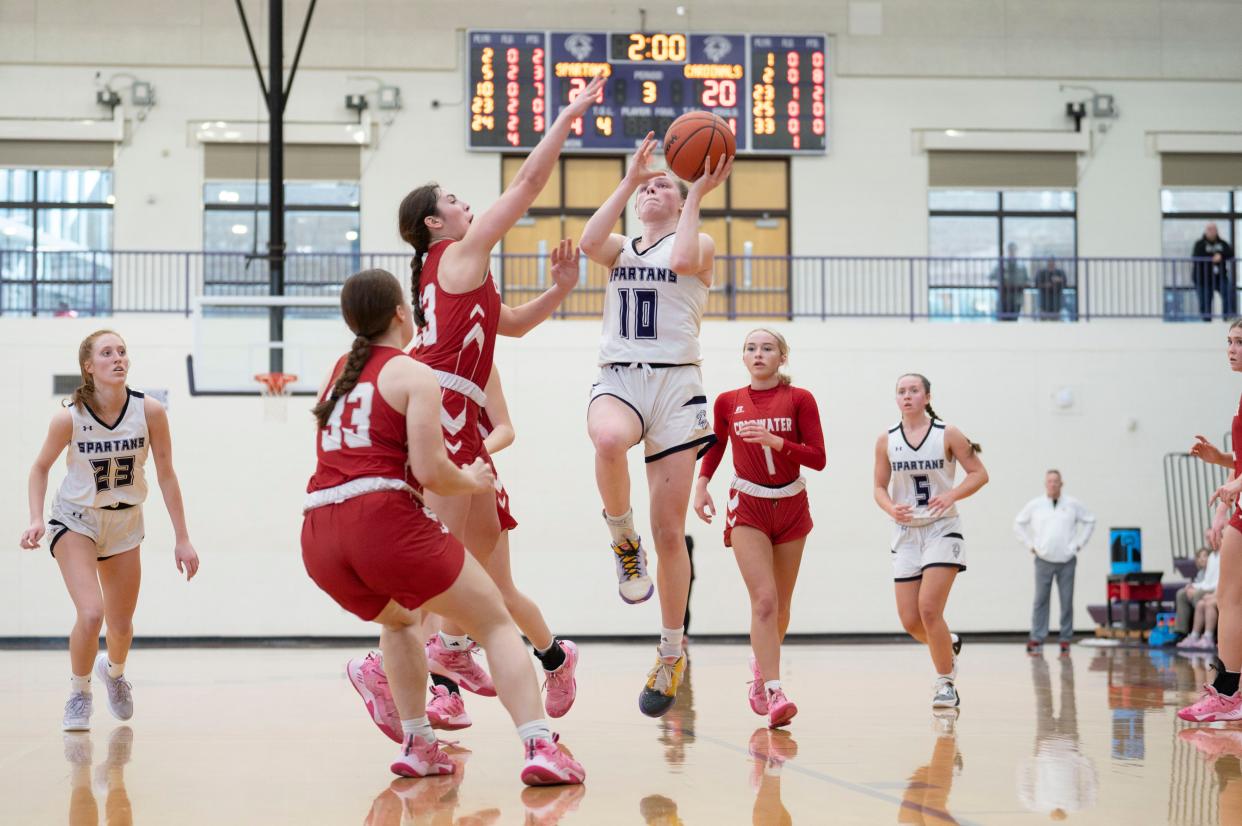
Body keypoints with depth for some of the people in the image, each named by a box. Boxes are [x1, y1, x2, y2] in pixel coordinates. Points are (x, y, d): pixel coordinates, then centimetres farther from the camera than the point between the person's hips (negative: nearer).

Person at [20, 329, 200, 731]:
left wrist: (182, 539, -6)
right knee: (91, 614, -21)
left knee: (121, 626, 11)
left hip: (125, 522, 3)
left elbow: (166, 475, -7)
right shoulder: (69, 417, -21)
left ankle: (113, 669, 48)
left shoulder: (149, 411, -18)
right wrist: (36, 520, -16)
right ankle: (78, 695, 7)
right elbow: (41, 467, -3)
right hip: (75, 520, -2)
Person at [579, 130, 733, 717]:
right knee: (608, 440, -40)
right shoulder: (620, 249, 20)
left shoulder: (700, 243, 11)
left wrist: (698, 193, -7)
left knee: (670, 533, -1)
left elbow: (683, 259, -15)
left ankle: (672, 652, 14)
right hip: (618, 379, 2)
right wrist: (629, 178, -2)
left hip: (675, 382, -2)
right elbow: (588, 243, -4)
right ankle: (623, 541, -14)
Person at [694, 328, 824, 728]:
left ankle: (761, 668, 37)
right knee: (764, 600, -18)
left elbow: (817, 458, -8)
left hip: (791, 507, 2)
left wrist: (775, 441, -22)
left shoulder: (799, 399, -4)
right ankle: (774, 693, -23)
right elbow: (714, 446, 17)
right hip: (748, 508, -1)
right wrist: (701, 484, 1)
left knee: (780, 606, 11)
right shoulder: (727, 402, 0)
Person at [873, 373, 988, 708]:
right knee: (910, 621, 0)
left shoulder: (947, 435, -6)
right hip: (906, 533, 4)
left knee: (929, 608, -17)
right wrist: (891, 508, -14)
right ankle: (949, 644, 34)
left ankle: (946, 684, -2)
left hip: (942, 530, -4)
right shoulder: (886, 440, 2)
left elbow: (979, 473, -3)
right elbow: (880, 487, 8)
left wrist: (951, 495, -20)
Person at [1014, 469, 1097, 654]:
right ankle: (1036, 639, -2)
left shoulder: (1072, 504, 5)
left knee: (1067, 601, 0)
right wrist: (1030, 545, 6)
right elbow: (1018, 524, 14)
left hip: (1067, 561, 1)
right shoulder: (1035, 505, 5)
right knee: (1041, 601, -3)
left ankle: (1066, 640, 6)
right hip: (1044, 561, -1)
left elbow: (1090, 520, 15)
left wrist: (1079, 543, 8)